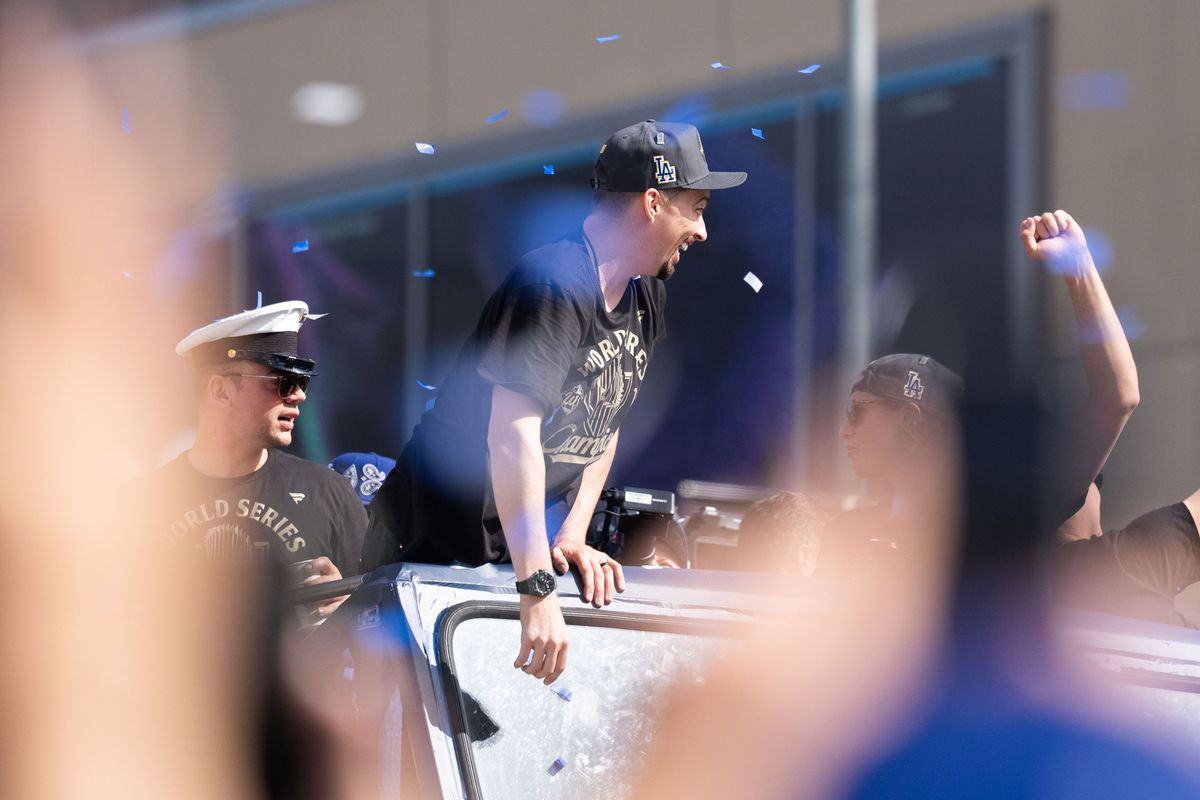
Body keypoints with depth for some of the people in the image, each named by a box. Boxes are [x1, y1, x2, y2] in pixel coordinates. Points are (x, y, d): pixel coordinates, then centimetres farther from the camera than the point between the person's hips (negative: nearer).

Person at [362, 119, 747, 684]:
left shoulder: (645, 299, 7)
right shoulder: (557, 285, -23)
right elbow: (513, 432, -31)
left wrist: (574, 536, 1)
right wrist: (537, 589, -34)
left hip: (522, 549, 9)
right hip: (436, 547, -9)